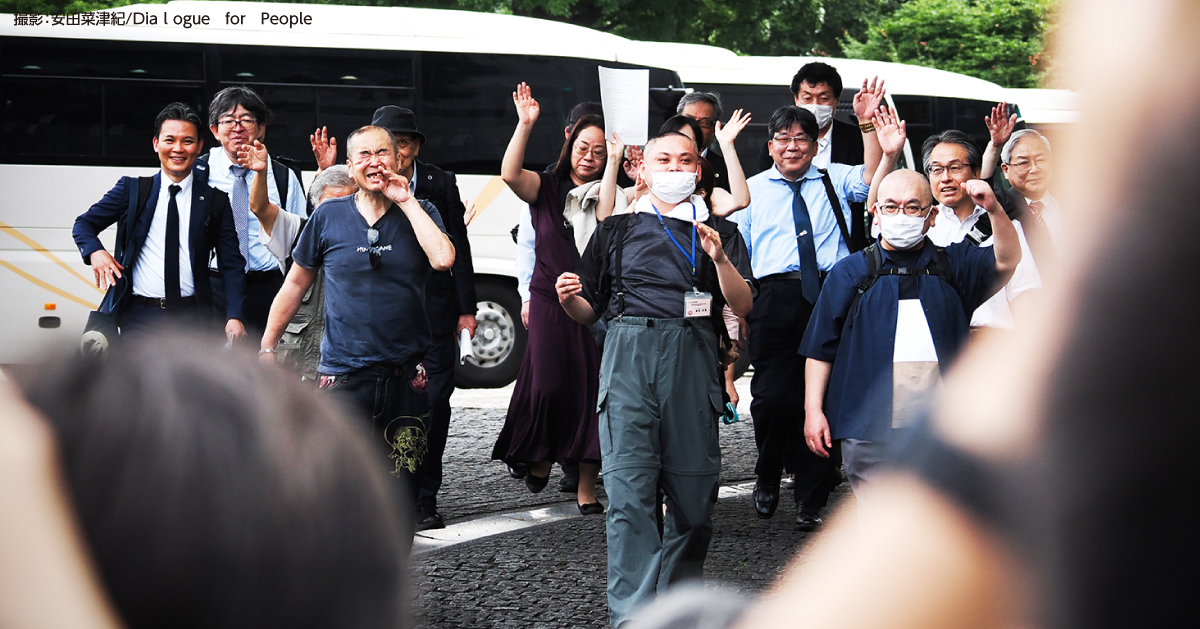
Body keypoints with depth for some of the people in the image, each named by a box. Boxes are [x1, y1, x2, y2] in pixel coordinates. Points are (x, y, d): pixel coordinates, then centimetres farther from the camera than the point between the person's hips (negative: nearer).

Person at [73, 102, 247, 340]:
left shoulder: (216, 200, 8)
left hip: (193, 319, 0)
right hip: (139, 317, 0)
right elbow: (83, 224, 16)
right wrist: (95, 251, -8)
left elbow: (232, 265, 6)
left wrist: (234, 317, -8)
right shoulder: (132, 189, 9)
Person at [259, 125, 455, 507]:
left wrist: (406, 202, -9)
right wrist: (267, 347, 11)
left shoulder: (420, 213, 5)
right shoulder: (329, 217, 5)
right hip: (345, 374, -1)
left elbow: (443, 259, -15)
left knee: (402, 487, 4)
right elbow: (295, 283, 13)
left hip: (406, 375, 1)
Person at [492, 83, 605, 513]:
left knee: (592, 389, -3)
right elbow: (510, 174, -12)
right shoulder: (547, 188, 6)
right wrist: (525, 125, -20)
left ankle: (586, 488, 3)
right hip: (551, 302, -1)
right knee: (548, 385, -10)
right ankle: (540, 457, 20)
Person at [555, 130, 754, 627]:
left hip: (693, 359, 1)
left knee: (694, 492, -2)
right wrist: (569, 298, -2)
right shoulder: (616, 231, 21)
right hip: (629, 355, -1)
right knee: (629, 492, -12)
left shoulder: (719, 233, 19)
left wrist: (719, 259, -10)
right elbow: (588, 311, 21)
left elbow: (743, 306, 7)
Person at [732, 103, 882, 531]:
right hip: (775, 298, -1)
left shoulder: (834, 181, 17)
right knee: (773, 396, -10)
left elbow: (871, 179, -2)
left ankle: (811, 500, 10)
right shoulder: (753, 190, 16)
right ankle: (767, 478, 18)